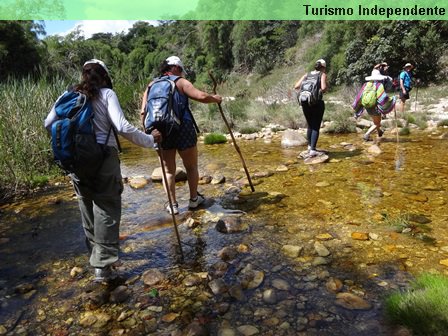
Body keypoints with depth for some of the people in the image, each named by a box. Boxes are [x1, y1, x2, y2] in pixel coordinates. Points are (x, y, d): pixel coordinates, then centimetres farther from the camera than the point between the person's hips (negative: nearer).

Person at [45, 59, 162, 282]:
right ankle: (103, 265, -1)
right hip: (103, 157, -4)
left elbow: (48, 124, 9)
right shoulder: (106, 94, -3)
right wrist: (150, 140, -4)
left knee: (86, 206, 19)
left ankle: (96, 252, 34)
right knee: (106, 209, 1)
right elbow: (122, 128, -14)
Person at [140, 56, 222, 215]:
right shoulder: (180, 82, 0)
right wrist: (215, 98, 6)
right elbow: (201, 96, -11)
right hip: (183, 129, -4)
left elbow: (143, 112, 10)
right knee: (191, 166, 14)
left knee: (168, 170, 13)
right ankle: (194, 199, 26)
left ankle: (173, 204, 15)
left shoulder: (151, 85, 14)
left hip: (161, 131, 4)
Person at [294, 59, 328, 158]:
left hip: (305, 103, 4)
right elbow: (323, 88, -17)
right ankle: (312, 150, -3)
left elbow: (296, 87, 3)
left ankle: (310, 147, 27)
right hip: (317, 103, -4)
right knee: (316, 127, 2)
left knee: (310, 125, 19)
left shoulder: (307, 75, 11)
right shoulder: (322, 75, 0)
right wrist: (323, 91, 5)